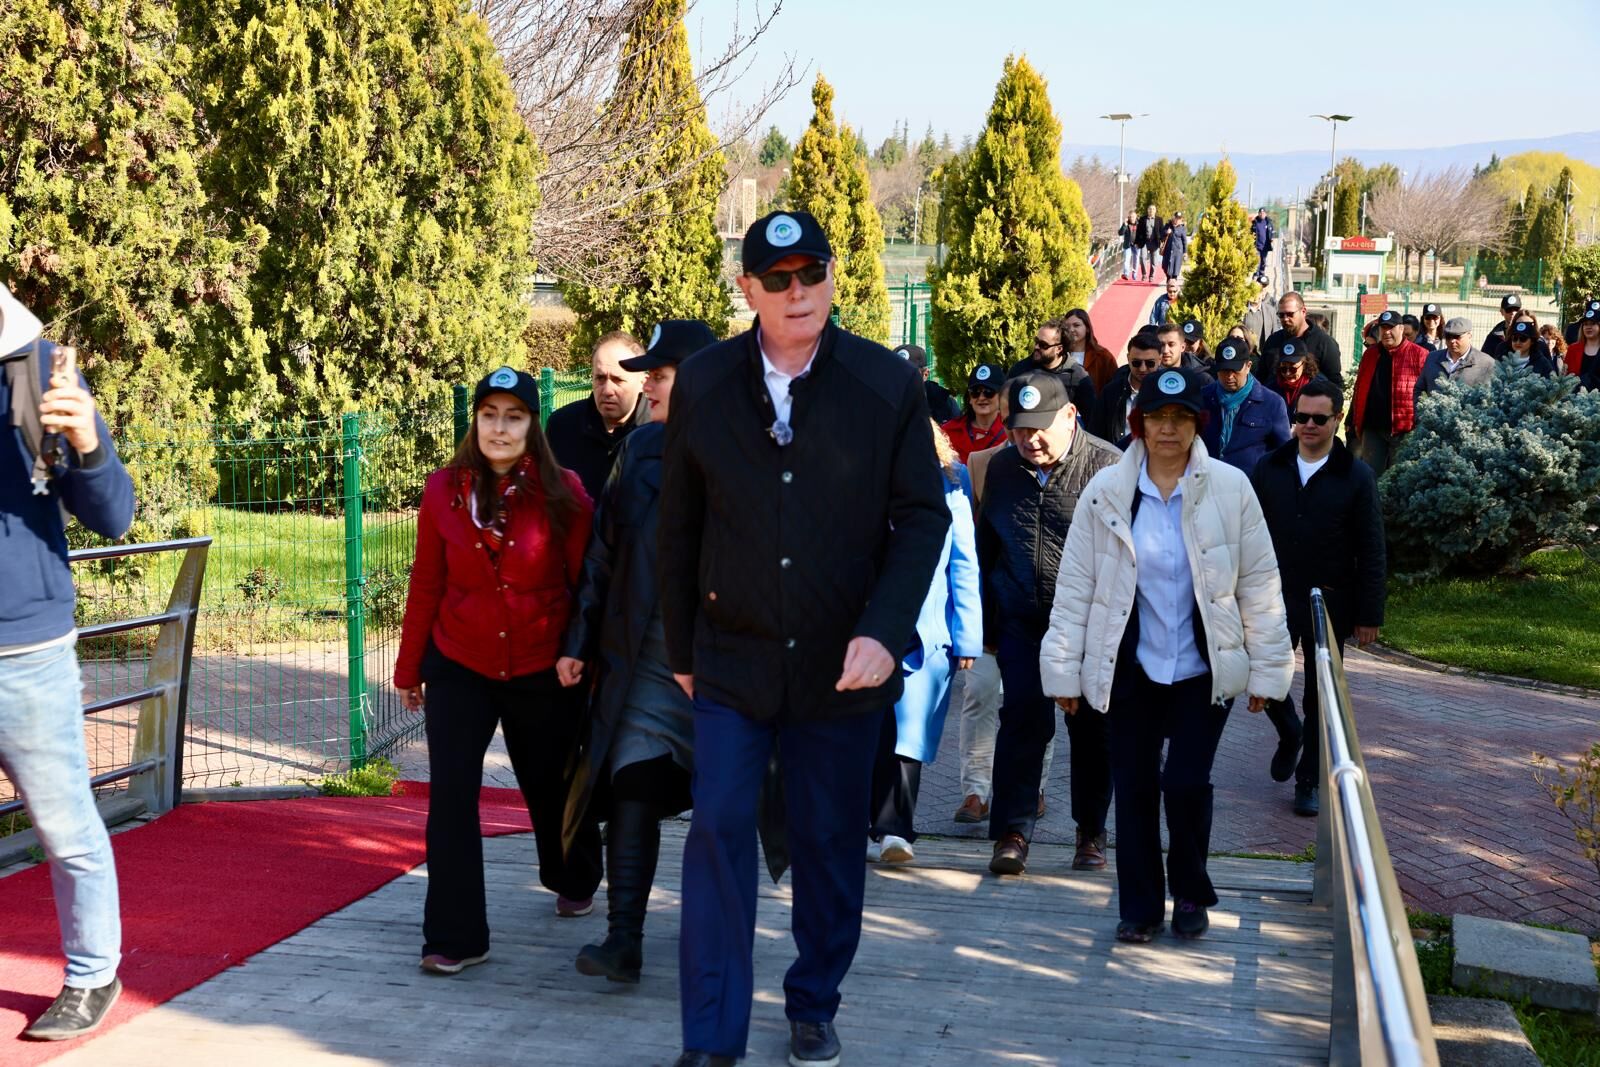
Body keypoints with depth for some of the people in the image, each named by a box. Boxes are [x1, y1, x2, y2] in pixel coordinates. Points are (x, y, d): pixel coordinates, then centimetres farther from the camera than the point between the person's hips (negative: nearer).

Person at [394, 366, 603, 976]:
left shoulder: (563, 494, -11)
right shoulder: (444, 491, -6)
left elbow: (586, 583, -5)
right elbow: (426, 586, 2)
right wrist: (409, 669, 8)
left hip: (540, 671, -1)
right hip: (459, 665, 1)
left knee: (549, 785, 17)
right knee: (451, 793, -9)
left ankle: (575, 882, 47)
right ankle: (455, 938, 0)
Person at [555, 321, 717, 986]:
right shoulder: (641, 449, 8)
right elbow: (603, 551, 12)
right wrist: (579, 642, 10)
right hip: (643, 652, 3)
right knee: (634, 786, -5)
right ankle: (623, 937, -2)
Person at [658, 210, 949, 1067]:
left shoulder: (889, 384, -5)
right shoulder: (702, 385, -1)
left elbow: (921, 517, -4)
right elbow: (678, 530, 5)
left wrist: (884, 632, -16)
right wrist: (681, 650, 8)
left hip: (842, 664, 0)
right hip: (732, 658, 0)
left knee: (830, 844, 11)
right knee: (718, 835, -3)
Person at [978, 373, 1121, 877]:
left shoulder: (1109, 467, -11)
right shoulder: (1002, 468, 5)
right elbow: (986, 547, 15)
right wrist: (987, 623, 15)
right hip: (1022, 620, 3)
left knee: (1091, 728, 8)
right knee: (1023, 718, -5)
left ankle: (1091, 834, 22)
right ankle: (1013, 831, 0)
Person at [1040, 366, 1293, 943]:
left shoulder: (1230, 489, -5)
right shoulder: (1107, 491, -4)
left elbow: (1260, 582, 0)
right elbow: (1075, 585, 0)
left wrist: (1267, 668, 0)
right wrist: (1065, 670, 0)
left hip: (1204, 668, -1)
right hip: (1130, 669, 1)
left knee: (1187, 783, -4)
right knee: (1134, 787, 6)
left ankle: (1191, 894, 21)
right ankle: (1139, 906, 21)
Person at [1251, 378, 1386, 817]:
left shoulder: (1356, 477, -4)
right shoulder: (1269, 469, 3)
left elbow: (1371, 553, -3)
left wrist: (1369, 614, -6)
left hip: (1329, 603, -2)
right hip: (1275, 598, 2)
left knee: (1321, 699, 7)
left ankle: (1310, 781, 21)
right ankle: (1290, 734, 34)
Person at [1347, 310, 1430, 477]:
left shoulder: (1419, 355, -4)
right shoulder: (1370, 354, 12)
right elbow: (1359, 390, 15)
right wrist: (1352, 421, 13)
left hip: (1404, 430, -4)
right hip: (1372, 428, 5)